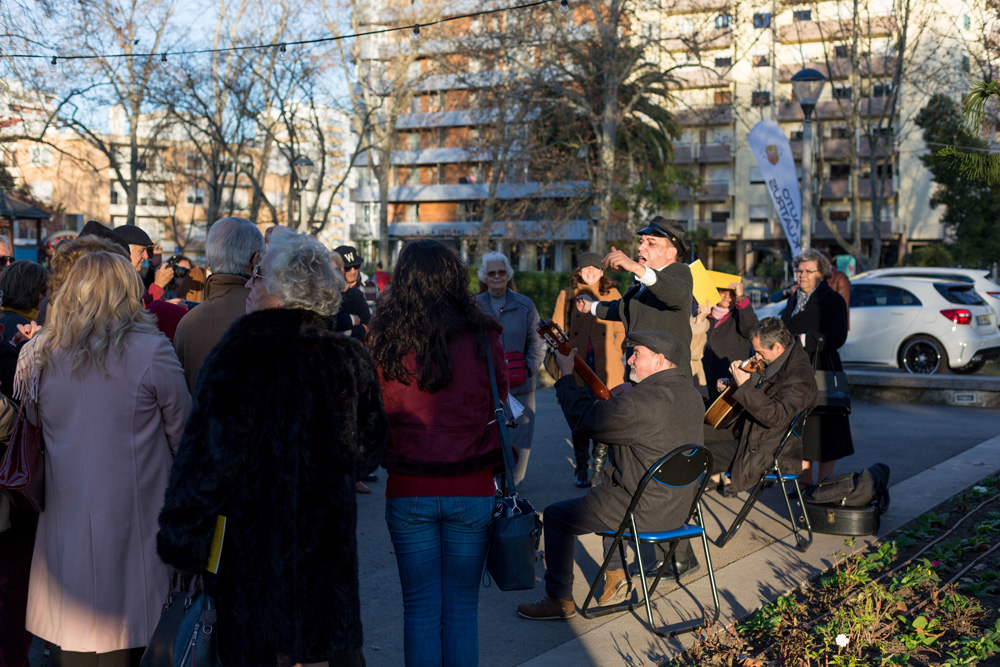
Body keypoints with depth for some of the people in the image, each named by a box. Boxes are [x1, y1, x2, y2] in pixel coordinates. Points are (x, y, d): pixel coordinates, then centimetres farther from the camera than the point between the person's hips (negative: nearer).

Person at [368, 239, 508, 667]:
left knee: (420, 608, 10)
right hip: (472, 491, 0)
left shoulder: (384, 340, -6)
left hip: (408, 492, 0)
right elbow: (499, 408, 3)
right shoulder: (483, 339, -6)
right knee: (461, 608, 11)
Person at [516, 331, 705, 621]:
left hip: (645, 510, -9)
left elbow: (585, 420, -17)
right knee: (607, 495, 35)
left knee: (555, 516, 7)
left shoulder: (645, 400, -27)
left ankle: (560, 601, 17)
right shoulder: (692, 395, 3)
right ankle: (616, 575, 34)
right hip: (681, 505, 9)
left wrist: (567, 376, -5)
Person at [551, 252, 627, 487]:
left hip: (605, 367, 0)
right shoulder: (567, 295, 10)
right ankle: (582, 470, 12)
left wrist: (616, 355, 1)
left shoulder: (612, 295, 10)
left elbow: (621, 331, 13)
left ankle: (599, 469, 8)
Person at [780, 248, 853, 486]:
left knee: (823, 434, -2)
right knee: (801, 432, 10)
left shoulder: (832, 300, -6)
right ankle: (805, 484, 18)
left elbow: (837, 337, -17)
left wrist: (804, 340, -23)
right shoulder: (794, 299, 17)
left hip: (821, 372, -7)